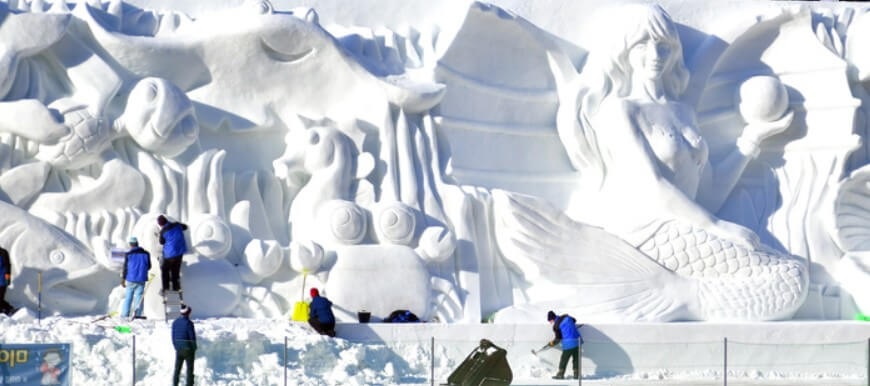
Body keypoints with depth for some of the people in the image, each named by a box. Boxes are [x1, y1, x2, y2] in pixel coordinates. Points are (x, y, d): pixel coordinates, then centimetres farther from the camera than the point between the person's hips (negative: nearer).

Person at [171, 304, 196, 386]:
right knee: (190, 370, 4)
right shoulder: (188, 323, -16)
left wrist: (176, 347, 14)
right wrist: (194, 348, 0)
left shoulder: (175, 322, 2)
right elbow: (192, 337, -13)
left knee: (177, 369, 11)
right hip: (188, 348, -5)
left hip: (178, 349, 5)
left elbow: (173, 336, 6)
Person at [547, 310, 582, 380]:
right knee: (576, 358, 14)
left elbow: (558, 338, 1)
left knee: (564, 359, 7)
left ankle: (561, 374, 12)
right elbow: (574, 320, 27)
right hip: (577, 340, 6)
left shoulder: (556, 326, -6)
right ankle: (577, 374, 16)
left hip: (568, 343, -6)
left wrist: (553, 343, 20)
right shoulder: (566, 317, 8)